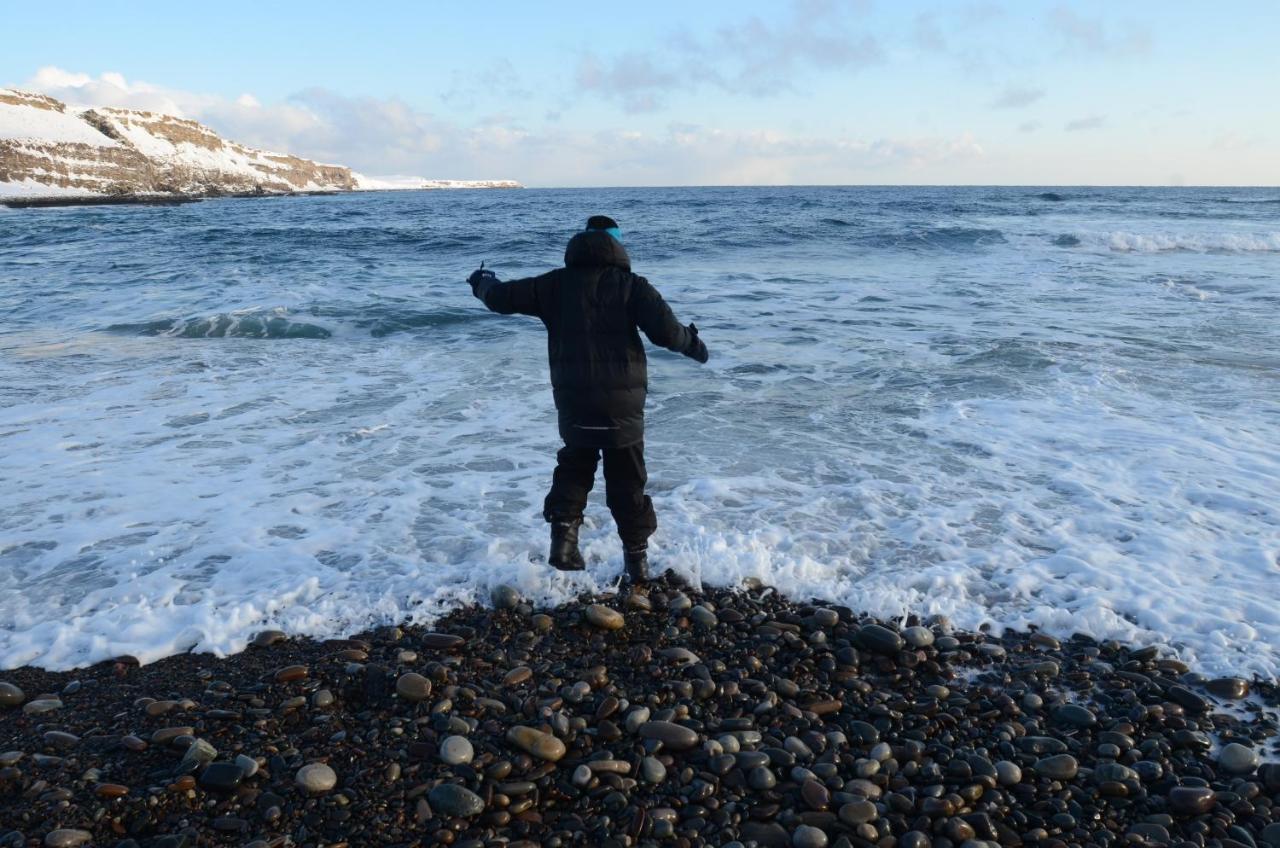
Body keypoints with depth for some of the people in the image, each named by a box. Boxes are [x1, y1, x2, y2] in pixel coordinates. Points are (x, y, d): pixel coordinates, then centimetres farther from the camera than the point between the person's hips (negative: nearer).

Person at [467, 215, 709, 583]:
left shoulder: (556, 283, 4)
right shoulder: (631, 284, -3)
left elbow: (504, 298, 8)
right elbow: (665, 331, -14)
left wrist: (484, 283, 31)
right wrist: (691, 343, 7)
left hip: (572, 402, 2)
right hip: (622, 402, -2)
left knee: (573, 468, 24)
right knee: (627, 481, 11)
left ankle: (563, 537, 9)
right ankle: (637, 559, 17)